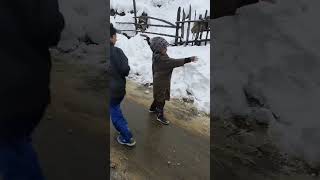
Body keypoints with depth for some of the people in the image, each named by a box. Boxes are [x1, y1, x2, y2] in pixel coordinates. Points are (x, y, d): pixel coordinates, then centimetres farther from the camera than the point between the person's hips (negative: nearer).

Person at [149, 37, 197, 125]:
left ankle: (153, 108, 46)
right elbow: (174, 62, -36)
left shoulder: (156, 56, -1)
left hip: (159, 81, 10)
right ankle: (160, 116, 20)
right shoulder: (161, 59, -31)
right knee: (161, 98, 5)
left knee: (158, 96, 26)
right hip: (161, 83, -10)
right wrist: (188, 59, -37)